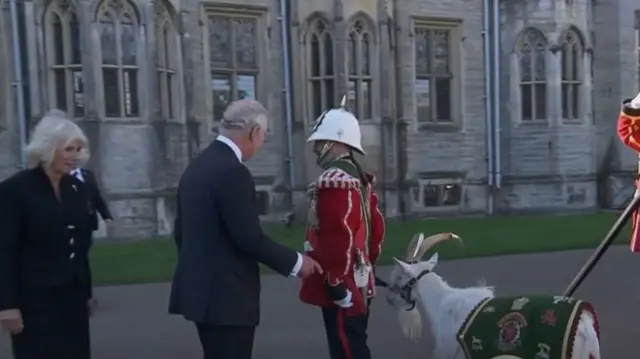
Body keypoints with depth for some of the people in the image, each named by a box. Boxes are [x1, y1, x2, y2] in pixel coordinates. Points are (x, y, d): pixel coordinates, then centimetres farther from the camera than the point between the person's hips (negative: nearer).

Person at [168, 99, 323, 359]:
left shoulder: (196, 166, 10)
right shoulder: (232, 171, -19)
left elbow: (181, 229, 16)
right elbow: (249, 238, -22)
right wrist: (296, 262, -10)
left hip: (200, 288, 10)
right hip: (225, 295, -10)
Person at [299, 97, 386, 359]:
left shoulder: (334, 180, -19)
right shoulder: (358, 177, 12)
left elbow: (339, 236, -26)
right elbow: (376, 226, 16)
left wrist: (336, 283, -21)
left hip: (342, 290, -10)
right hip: (359, 285, 10)